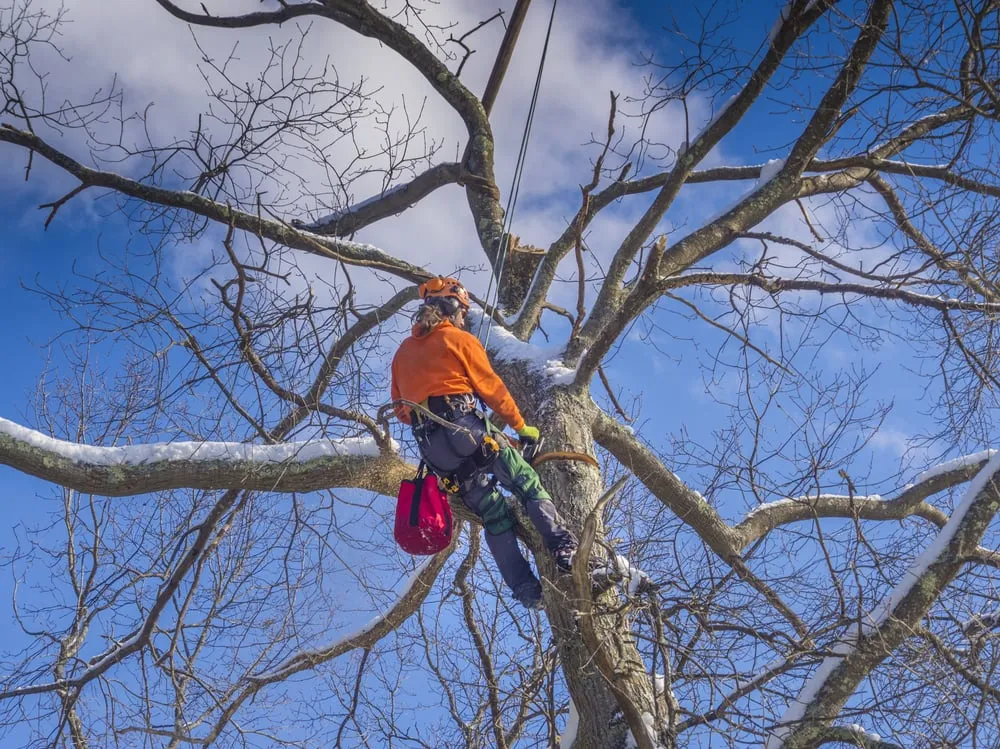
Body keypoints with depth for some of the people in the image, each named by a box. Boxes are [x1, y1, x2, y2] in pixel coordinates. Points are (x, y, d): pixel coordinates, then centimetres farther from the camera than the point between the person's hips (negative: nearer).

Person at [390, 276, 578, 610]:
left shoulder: (403, 351, 22)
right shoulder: (460, 340, 4)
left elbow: (400, 409, 24)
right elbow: (492, 388, 2)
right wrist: (521, 426, 11)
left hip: (430, 445, 6)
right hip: (466, 427, -6)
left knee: (492, 513, 7)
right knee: (528, 485, 1)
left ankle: (526, 589, -1)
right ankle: (564, 548, -18)